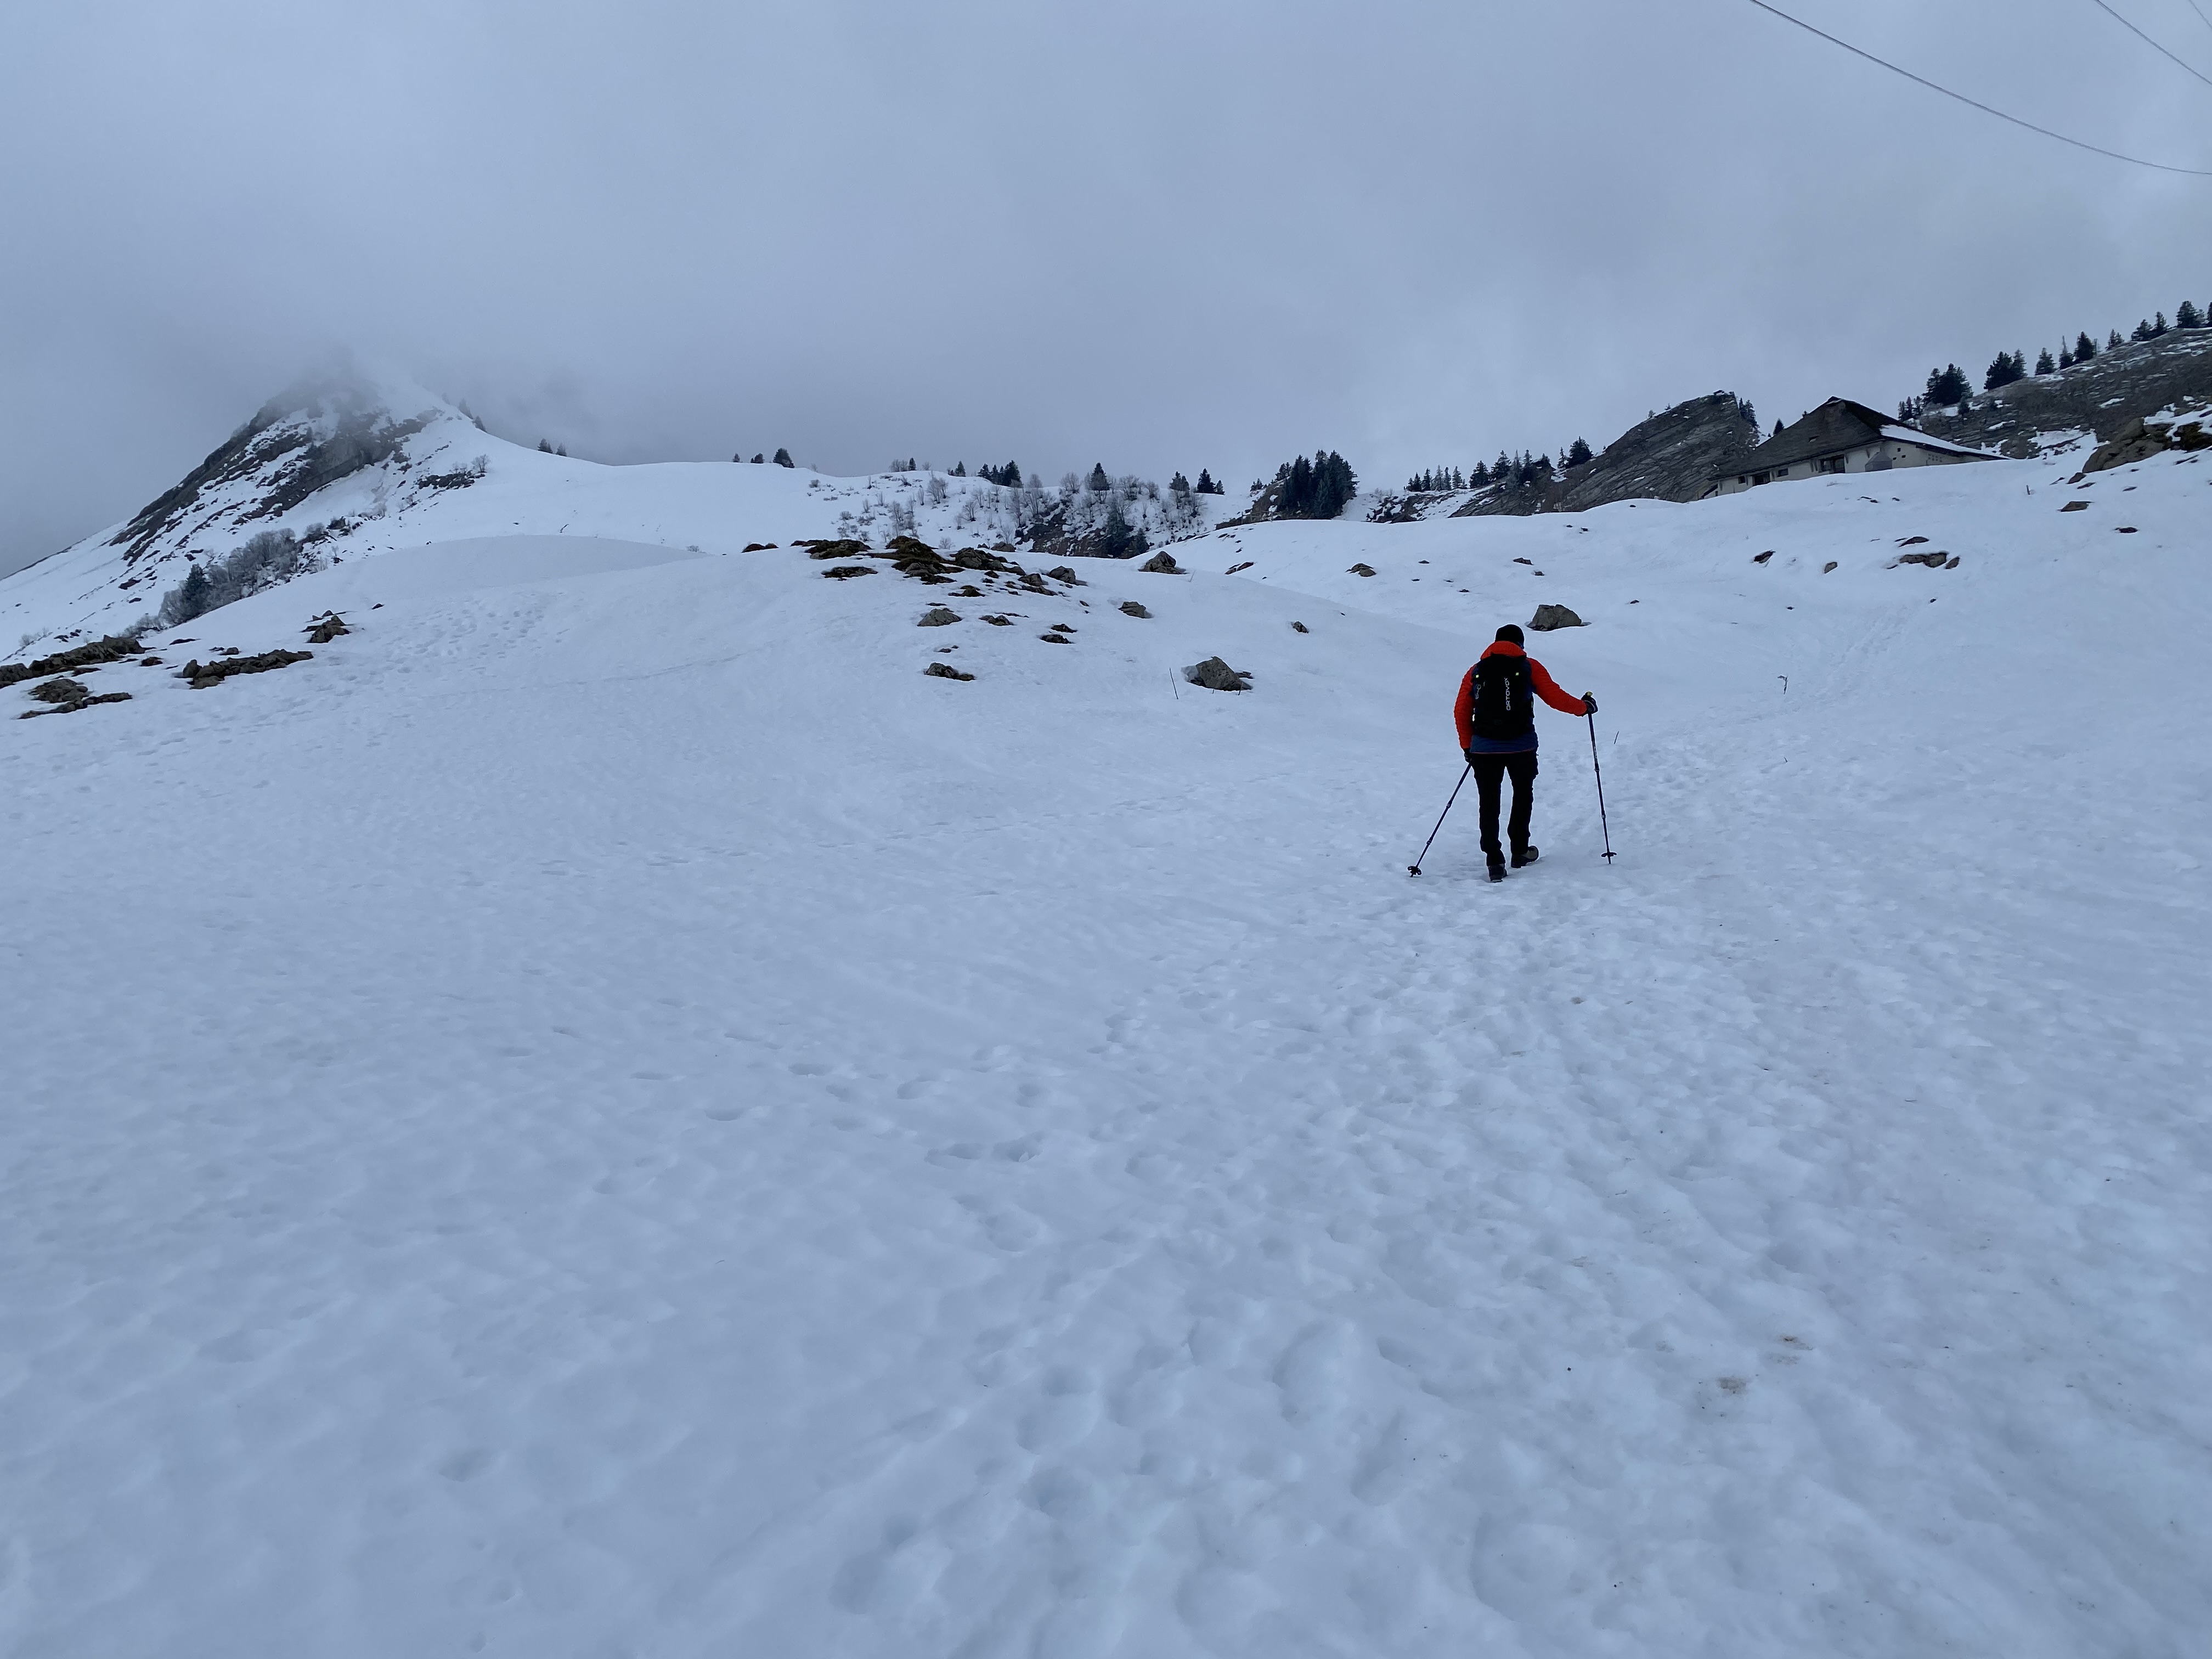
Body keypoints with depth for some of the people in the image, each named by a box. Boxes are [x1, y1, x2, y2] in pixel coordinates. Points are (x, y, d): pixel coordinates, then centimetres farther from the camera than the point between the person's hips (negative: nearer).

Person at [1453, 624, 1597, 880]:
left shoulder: (1476, 671, 11)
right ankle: (1520, 851, 29)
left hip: (1484, 748, 1)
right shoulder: (1529, 667, 5)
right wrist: (1584, 706, 19)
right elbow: (1555, 697, 2)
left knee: (1489, 804, 7)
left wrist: (1468, 746, 19)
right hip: (1521, 746, -1)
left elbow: (1461, 713, 8)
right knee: (1523, 796, 21)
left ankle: (1494, 860, -2)